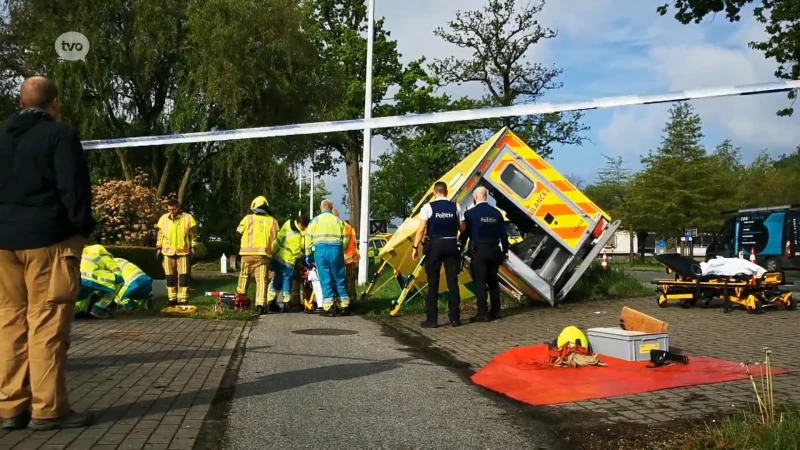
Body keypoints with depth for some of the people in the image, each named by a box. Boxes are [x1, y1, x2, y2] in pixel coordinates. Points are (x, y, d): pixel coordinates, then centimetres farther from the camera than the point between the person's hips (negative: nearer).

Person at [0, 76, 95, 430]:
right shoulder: (60, 135, -5)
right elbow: (73, 187, -12)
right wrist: (82, 228, -4)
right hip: (47, 237, -6)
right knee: (46, 323, -5)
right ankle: (47, 408, -2)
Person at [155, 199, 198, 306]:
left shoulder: (188, 218, -5)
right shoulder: (163, 218, 3)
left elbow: (193, 234, 0)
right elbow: (160, 235, 9)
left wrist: (192, 249, -4)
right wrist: (158, 249, 5)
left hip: (183, 252, -2)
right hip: (168, 252, 3)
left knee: (183, 276, -2)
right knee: (170, 276, 8)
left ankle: (183, 299, 3)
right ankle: (172, 298, 18)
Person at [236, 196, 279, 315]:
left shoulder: (248, 218, 3)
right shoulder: (272, 221, 4)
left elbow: (239, 230, 15)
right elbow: (274, 239, 5)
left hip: (248, 253, 1)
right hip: (263, 254, -1)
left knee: (244, 276, 19)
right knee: (261, 280, -3)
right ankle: (260, 304, -12)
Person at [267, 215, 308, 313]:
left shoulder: (288, 224, -2)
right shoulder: (296, 236, -24)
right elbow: (297, 252, -15)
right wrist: (301, 255, 6)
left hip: (276, 257, 8)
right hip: (287, 262, -8)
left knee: (276, 279, 15)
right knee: (286, 281, 3)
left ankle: (271, 300, 17)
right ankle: (286, 304, 8)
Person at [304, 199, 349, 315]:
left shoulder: (315, 220, 5)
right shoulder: (338, 221, 11)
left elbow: (308, 238, 3)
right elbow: (344, 238, 6)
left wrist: (308, 254, 10)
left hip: (321, 250, -1)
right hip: (336, 250, 2)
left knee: (325, 279, 2)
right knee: (339, 278, 10)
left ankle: (328, 307, -1)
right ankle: (344, 305, 15)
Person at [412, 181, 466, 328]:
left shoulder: (428, 207, -5)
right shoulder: (456, 207, 3)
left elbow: (421, 229, -10)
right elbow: (462, 228, 6)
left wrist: (415, 247, -5)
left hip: (435, 245, -2)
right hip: (451, 245, 2)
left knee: (433, 283, 4)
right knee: (452, 282, 7)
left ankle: (432, 319, 5)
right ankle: (455, 318, 10)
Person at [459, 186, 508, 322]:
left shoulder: (470, 213, -7)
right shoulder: (497, 213, 5)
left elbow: (465, 233, -6)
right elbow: (503, 234, 9)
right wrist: (505, 251, 18)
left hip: (478, 250, -5)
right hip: (494, 250, 5)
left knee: (480, 282, -2)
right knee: (493, 281, 13)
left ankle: (483, 313, -5)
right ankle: (495, 312, 17)